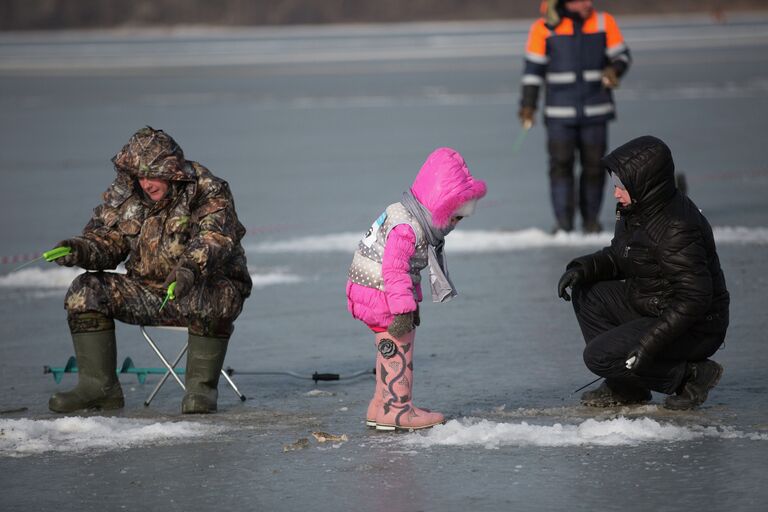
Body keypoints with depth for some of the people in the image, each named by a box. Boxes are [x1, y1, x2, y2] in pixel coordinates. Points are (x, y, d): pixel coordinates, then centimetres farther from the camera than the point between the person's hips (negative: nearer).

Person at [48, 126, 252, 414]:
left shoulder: (208, 193, -15)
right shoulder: (125, 196, 2)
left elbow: (215, 239, -31)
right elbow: (106, 238, 5)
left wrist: (191, 267, -52)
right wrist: (80, 250, -20)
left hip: (210, 285, -5)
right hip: (148, 294, 5)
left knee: (212, 300, -41)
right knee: (85, 292, -12)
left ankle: (201, 387, -26)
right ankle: (98, 386, -12)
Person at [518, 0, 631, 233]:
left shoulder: (604, 22, 1)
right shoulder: (544, 28, -3)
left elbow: (621, 55, 5)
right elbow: (534, 68, 2)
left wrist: (613, 70, -18)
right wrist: (527, 105, -1)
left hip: (595, 109, 1)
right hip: (559, 112, -1)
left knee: (594, 165, 4)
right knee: (560, 164, -8)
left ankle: (591, 218, 17)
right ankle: (563, 221, -4)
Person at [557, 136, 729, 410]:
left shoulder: (675, 230, -27)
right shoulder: (638, 210, 4)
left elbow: (694, 298, -30)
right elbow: (618, 258, 19)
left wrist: (651, 341, -33)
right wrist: (583, 268, -2)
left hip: (695, 329, -10)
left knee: (599, 356, -18)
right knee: (586, 291, 10)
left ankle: (692, 375, -6)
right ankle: (626, 388, 9)